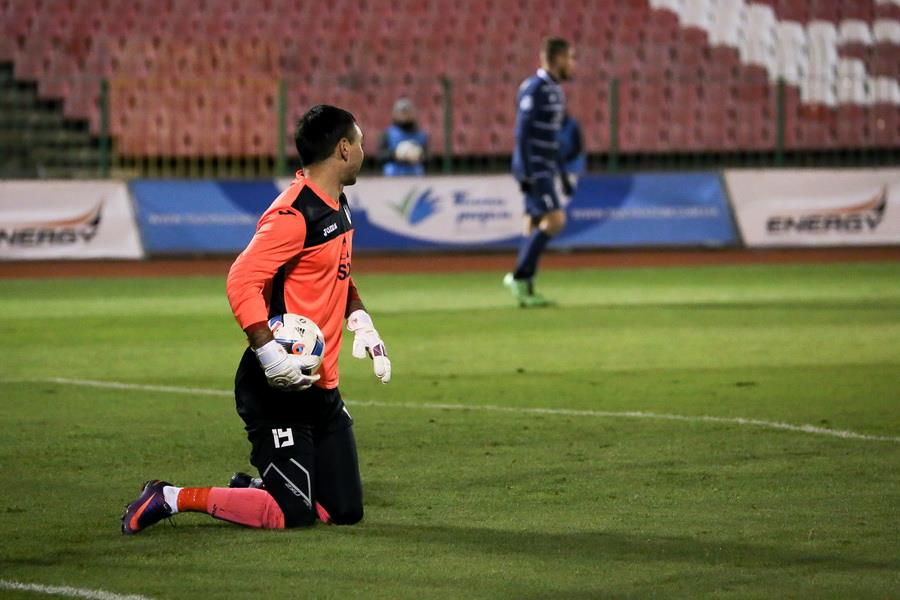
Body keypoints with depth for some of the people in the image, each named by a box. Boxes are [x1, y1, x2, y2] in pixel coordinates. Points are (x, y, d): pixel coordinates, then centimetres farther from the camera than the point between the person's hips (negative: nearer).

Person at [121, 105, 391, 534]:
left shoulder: (337, 208, 13)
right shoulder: (295, 214, -18)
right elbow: (241, 282, -26)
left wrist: (360, 321, 14)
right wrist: (271, 355, -32)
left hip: (320, 387, 9)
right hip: (279, 387, -9)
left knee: (345, 510, 6)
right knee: (292, 514, -10)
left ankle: (254, 491, 24)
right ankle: (172, 498, 1)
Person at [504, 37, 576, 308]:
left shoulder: (555, 90, 16)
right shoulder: (534, 88, -13)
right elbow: (522, 132, -17)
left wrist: (563, 174, 23)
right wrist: (526, 173, -22)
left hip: (545, 169, 9)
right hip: (533, 168, -9)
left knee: (534, 227, 8)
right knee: (554, 220, -16)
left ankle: (526, 291, 9)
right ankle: (519, 276, -12)